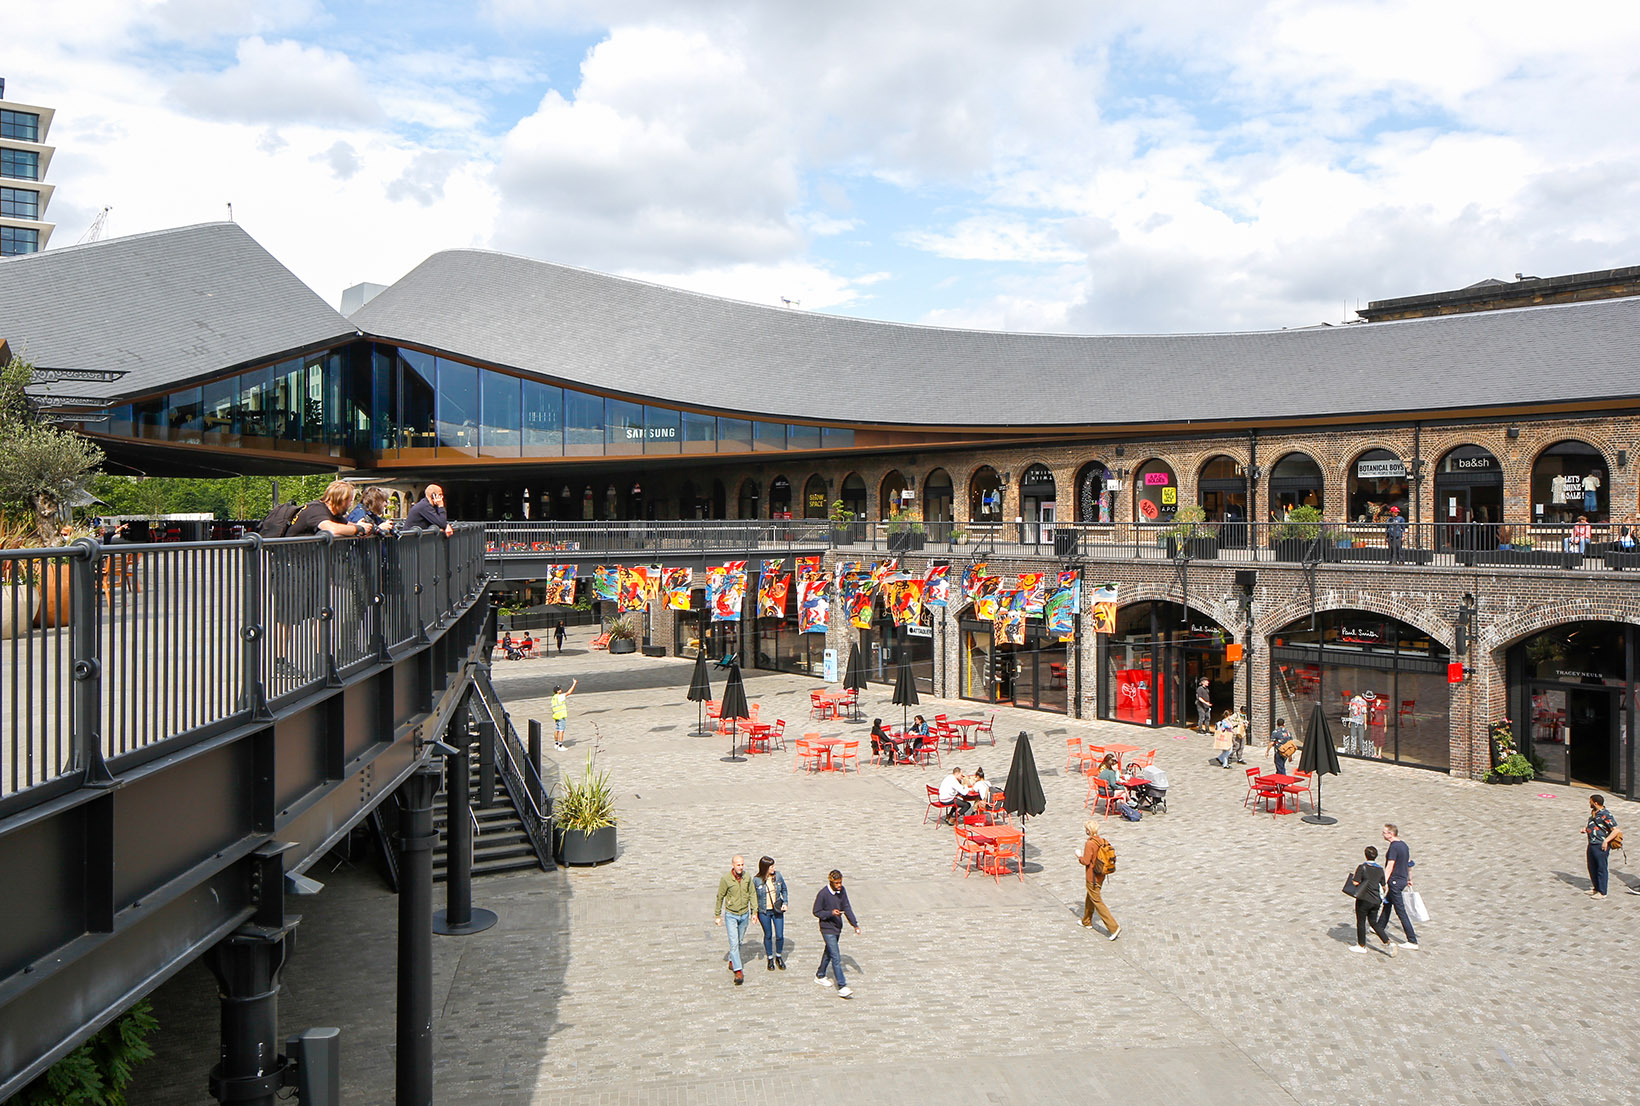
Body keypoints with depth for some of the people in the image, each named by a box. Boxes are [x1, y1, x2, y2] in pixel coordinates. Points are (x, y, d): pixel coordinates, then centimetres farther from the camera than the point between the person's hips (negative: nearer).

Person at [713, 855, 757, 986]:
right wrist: (717, 916, -1)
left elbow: (752, 894, 5)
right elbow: (720, 897, -6)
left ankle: (732, 961, 40)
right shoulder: (726, 879, -15)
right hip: (731, 915, -4)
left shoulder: (747, 877, -5)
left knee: (739, 941, 17)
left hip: (744, 915, 4)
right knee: (734, 943, -11)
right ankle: (738, 972, -11)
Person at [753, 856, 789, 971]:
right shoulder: (757, 880, -12)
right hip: (764, 912, -2)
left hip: (777, 910, 2)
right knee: (768, 935, 11)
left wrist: (785, 903, -2)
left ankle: (779, 957, 26)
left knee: (780, 935, 1)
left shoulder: (778, 876, -5)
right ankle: (770, 959, 30)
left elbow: (784, 890, 9)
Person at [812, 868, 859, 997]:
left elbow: (847, 908, 7)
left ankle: (820, 976, 41)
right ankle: (842, 987, -11)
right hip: (827, 929, -7)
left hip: (837, 928, 7)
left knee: (829, 952, 22)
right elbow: (816, 912, -12)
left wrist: (855, 924, 2)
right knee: (836, 958, -11)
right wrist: (831, 913, -26)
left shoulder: (842, 890, -2)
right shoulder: (823, 894, -21)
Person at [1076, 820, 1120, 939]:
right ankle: (1087, 921, 43)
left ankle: (1114, 928, -6)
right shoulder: (1102, 841, -1)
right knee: (1090, 898, 26)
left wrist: (1079, 856, -1)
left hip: (1092, 877, -8)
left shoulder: (1090, 844, -23)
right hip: (1101, 876, 8)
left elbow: (1086, 861, -21)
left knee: (1097, 902, -1)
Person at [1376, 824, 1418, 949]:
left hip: (1395, 881, -10)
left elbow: (1390, 866, -25)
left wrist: (1384, 882, -26)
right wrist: (1409, 878, 30)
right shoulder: (1404, 844, 8)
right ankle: (1379, 928, 39)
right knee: (1387, 904, 23)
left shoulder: (1394, 846, -20)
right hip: (1403, 879, 10)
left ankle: (1412, 941, -5)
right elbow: (1409, 863, 19)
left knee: (1400, 910, -6)